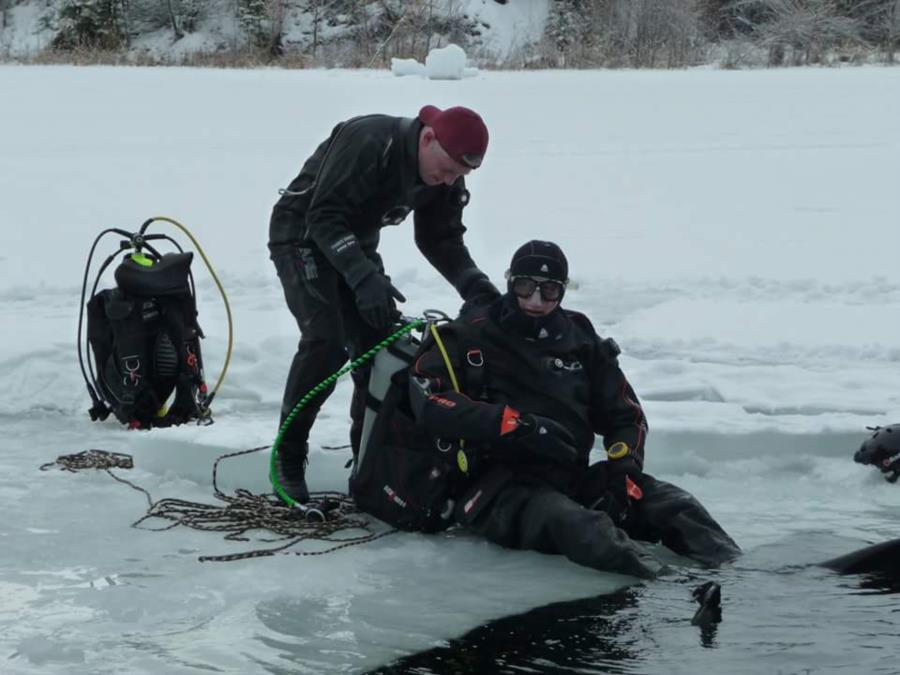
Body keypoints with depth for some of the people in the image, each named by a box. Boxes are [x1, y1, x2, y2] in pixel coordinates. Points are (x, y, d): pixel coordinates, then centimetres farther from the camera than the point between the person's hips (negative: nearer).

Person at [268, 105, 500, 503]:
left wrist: (475, 287, -21)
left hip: (355, 245, 8)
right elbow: (324, 216, -34)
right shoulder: (368, 143, -33)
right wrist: (364, 278, -44)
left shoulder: (445, 180, -8)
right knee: (326, 340, -23)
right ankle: (288, 459, -13)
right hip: (303, 235, -8)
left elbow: (441, 239, -2)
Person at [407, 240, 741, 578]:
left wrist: (623, 468, -3)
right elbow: (427, 400, -12)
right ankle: (635, 566, -62)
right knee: (563, 519, -38)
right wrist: (515, 424, -19)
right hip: (493, 483, -5)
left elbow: (626, 415, 19)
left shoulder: (582, 342, 17)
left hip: (571, 477, 5)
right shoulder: (470, 337, 3)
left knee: (668, 501, -18)